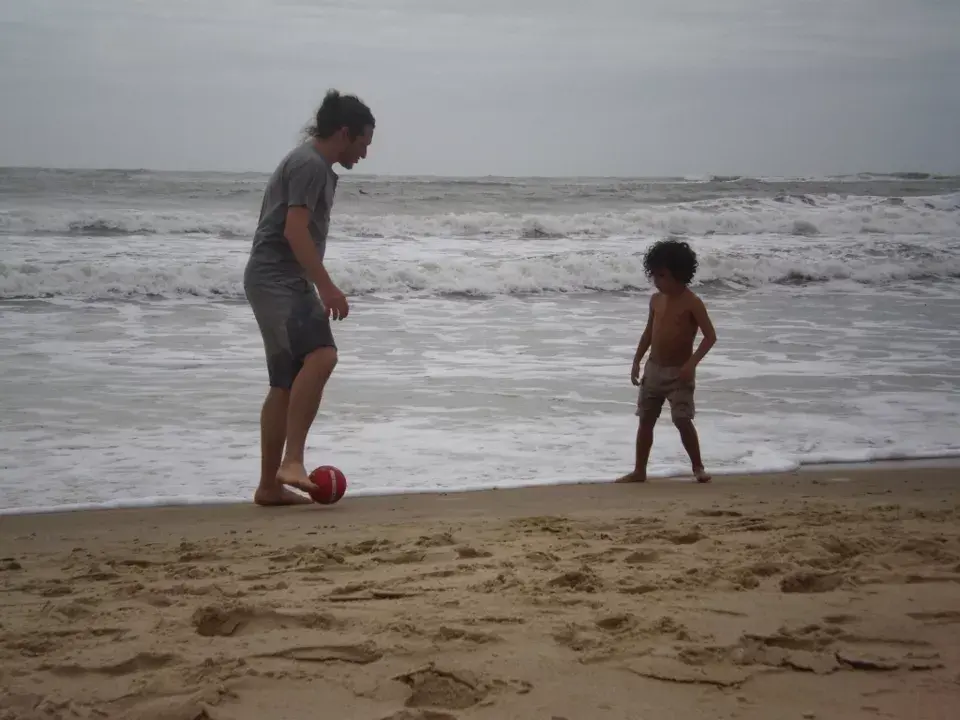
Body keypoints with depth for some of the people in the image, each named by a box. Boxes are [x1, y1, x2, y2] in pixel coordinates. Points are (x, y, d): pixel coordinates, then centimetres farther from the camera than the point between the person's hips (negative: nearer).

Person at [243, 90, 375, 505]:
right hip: (276, 279, -11)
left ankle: (269, 485, 12)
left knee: (287, 384, 9)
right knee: (320, 355, -28)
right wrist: (326, 287, -24)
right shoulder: (311, 164, -11)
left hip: (282, 282, 11)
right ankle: (292, 460, -32)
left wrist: (318, 288, 30)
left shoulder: (311, 164, 22)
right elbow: (295, 230, -21)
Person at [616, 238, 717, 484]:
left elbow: (710, 336, -18)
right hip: (653, 369, 6)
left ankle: (698, 467, 6)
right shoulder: (656, 300, 5)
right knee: (645, 420, 8)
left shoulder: (691, 302, -14)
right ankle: (639, 471, 15)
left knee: (683, 421, -10)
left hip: (678, 372, -6)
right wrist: (637, 361, 14)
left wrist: (692, 363, -29)